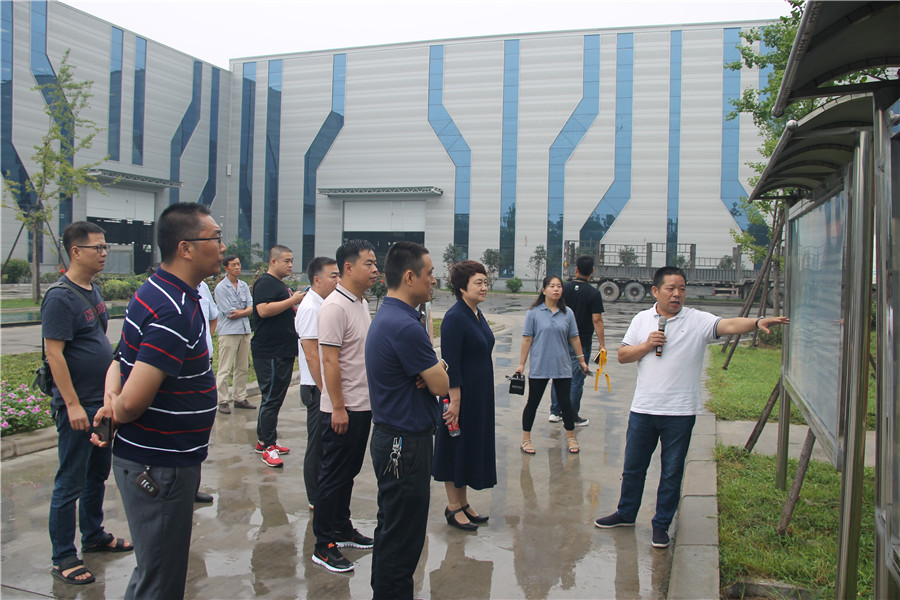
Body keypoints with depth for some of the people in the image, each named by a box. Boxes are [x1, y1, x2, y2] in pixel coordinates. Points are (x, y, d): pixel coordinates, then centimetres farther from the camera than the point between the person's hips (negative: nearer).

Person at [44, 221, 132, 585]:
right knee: (70, 483, 2)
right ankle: (63, 558, 13)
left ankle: (94, 536, 34)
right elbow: (54, 354, -19)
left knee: (97, 474, 19)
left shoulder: (93, 291, 10)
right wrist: (73, 404, -21)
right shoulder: (60, 296, -16)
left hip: (102, 401, 9)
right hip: (77, 406, -8)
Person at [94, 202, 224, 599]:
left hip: (165, 460, 10)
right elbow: (133, 403, -30)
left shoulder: (159, 291, 7)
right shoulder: (175, 312, -26)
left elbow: (124, 358, 14)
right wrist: (117, 409, -7)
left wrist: (112, 395, -6)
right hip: (158, 467, -10)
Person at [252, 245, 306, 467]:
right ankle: (268, 448, -5)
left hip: (284, 351, 10)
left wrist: (299, 307, 16)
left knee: (275, 397, 14)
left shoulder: (282, 285, 21)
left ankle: (264, 440, 24)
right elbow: (264, 310, -25)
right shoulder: (265, 283, -11)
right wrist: (293, 300, -21)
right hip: (269, 353, -10)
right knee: (271, 398, -8)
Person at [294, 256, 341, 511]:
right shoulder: (311, 308, -18)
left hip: (327, 385, 9)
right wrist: (325, 391, -20)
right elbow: (311, 355, -21)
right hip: (317, 388, -9)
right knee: (318, 445, 2)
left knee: (324, 444, 16)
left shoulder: (323, 305, 11)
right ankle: (316, 499, 14)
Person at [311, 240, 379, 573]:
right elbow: (330, 360, -21)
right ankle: (324, 546, 12)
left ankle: (342, 530, 32)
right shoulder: (335, 307, -18)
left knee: (349, 473, 19)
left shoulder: (362, 303, 11)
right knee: (333, 476, 1)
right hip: (343, 409, -9)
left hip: (362, 405, 9)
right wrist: (338, 408, -21)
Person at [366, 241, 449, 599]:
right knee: (403, 537, 2)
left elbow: (433, 373, 13)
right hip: (407, 445, -11)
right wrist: (438, 370, 3)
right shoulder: (405, 327, -24)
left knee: (392, 528, 21)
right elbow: (442, 385, -17)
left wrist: (433, 370, -9)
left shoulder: (386, 318, 10)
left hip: (393, 439, 11)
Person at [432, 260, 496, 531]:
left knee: (473, 446, 16)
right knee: (457, 448, 4)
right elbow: (451, 364, -21)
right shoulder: (454, 318, -19)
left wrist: (484, 396, 19)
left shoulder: (477, 314, 9)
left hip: (480, 396, 9)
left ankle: (463, 503, 29)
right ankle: (453, 508, 18)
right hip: (462, 394, -9)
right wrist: (455, 401, -23)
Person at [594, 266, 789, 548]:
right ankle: (626, 514, 35)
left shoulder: (698, 320, -4)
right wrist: (646, 345, -9)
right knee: (633, 466, 15)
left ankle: (662, 524, 24)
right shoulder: (641, 319, 6)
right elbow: (622, 356, 7)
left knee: (672, 472, 8)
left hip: (680, 412, -2)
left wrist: (758, 322, -37)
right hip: (643, 409, 3)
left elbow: (729, 325, -20)